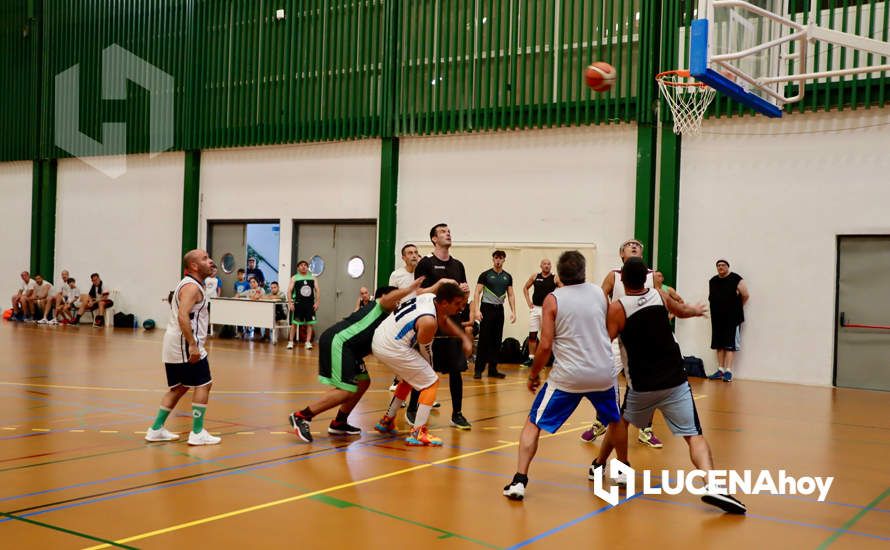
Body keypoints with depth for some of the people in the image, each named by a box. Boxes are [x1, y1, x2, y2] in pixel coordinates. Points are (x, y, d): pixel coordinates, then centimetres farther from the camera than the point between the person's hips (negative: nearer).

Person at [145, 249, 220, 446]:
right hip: (185, 344, -10)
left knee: (178, 388, 17)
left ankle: (156, 429, 19)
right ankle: (197, 433, -1)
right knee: (203, 385, -3)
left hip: (173, 346, 10)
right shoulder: (192, 286, -14)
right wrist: (193, 345, -28)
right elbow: (182, 316, -27)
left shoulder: (189, 284, 18)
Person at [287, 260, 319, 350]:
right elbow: (289, 291, -2)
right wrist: (290, 303, -11)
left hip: (310, 303, 2)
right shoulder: (294, 278, 3)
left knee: (309, 323, 1)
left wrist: (316, 302, -2)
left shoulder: (312, 278, 9)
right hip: (298, 303, -2)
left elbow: (317, 290, 8)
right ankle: (291, 341, 6)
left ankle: (308, 342, 7)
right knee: (295, 323, 0)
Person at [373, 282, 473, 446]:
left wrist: (464, 338, 14)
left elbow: (444, 321, 23)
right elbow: (425, 350, -6)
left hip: (378, 339, 9)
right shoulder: (428, 321, -22)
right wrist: (429, 369, 13)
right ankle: (417, 433, -6)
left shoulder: (430, 297, 2)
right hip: (393, 349, -9)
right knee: (432, 382, -1)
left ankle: (386, 421, 37)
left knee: (409, 379, 29)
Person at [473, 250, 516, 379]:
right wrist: (477, 310, -16)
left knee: (497, 341, 7)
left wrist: (513, 311, 2)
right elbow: (477, 293, -6)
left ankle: (492, 369, 13)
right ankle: (478, 369, 0)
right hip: (487, 309, -5)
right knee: (484, 340, -5)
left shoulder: (507, 277, 9)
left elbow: (511, 295, 12)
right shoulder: (485, 275, -3)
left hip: (499, 310, 5)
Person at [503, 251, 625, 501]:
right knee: (615, 421, 30)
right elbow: (611, 332, 14)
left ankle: (519, 481, -4)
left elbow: (546, 345, -9)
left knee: (533, 424, 7)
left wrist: (533, 373, 4)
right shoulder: (600, 293, 4)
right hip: (603, 374, 3)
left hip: (568, 376, -3)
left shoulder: (553, 299, -6)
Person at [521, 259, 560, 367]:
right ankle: (531, 358, 12)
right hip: (535, 308, 3)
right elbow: (525, 288, 17)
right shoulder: (535, 276, 5)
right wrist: (528, 301, 8)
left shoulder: (555, 278, -3)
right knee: (532, 334, 5)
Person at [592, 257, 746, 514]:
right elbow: (682, 311, 26)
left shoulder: (617, 308, -8)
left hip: (642, 385, -1)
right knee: (694, 435, -5)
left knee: (621, 422, 26)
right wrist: (696, 310, 47)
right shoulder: (660, 295, 4)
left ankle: (599, 465, 40)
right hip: (675, 382, 1)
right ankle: (712, 485, -25)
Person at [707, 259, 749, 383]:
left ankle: (728, 371, -9)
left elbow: (746, 295, -5)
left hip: (732, 318, -6)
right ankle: (720, 370, 14)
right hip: (717, 317, 6)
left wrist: (737, 307, 5)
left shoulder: (736, 279, -8)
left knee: (730, 345, -7)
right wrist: (719, 307, 14)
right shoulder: (712, 281, 9)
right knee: (719, 344, 8)